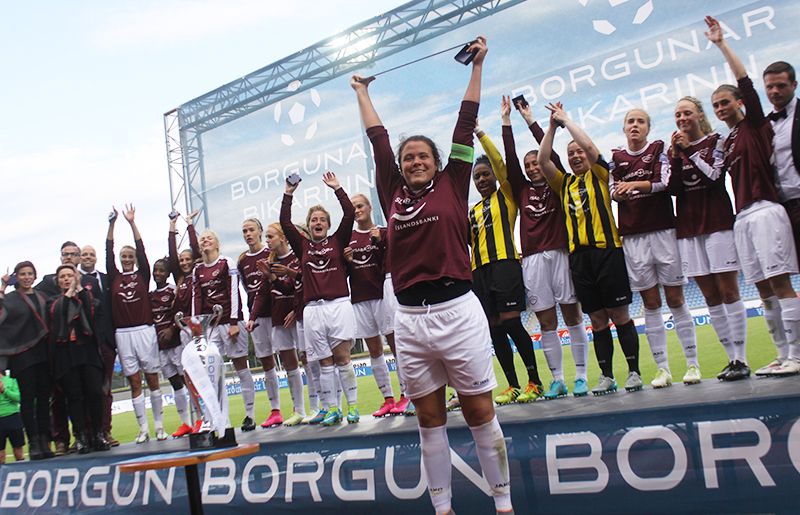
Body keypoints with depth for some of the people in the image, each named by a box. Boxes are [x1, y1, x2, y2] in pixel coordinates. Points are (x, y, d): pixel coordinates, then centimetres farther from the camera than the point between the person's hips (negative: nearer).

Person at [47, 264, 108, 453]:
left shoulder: (87, 297, 16)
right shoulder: (54, 302, 17)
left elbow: (90, 309, -8)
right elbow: (58, 313, -6)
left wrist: (79, 287, 0)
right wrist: (69, 293, 3)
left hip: (87, 350, 0)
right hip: (64, 354, 0)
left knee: (95, 393, -9)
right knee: (74, 396, -3)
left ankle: (99, 434, 0)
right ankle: (82, 437, 0)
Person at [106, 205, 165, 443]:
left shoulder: (142, 275, 6)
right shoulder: (114, 278, 9)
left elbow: (141, 250, -1)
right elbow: (109, 253, 3)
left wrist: (132, 223, -6)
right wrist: (112, 225, -2)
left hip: (144, 331, -1)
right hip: (123, 333, 1)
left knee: (152, 378, 3)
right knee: (134, 381, 3)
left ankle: (159, 425, 10)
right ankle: (143, 429, 8)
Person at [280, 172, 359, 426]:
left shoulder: (338, 241, 8)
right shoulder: (302, 246, 12)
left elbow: (349, 214, -1)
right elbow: (285, 222, 6)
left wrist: (337, 188, 0)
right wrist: (289, 194, 3)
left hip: (339, 305, -2)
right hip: (313, 309, 2)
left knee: (342, 358, -3)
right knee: (325, 362, 5)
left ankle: (353, 405, 5)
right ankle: (331, 409, 11)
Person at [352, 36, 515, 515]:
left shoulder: (452, 186, 4)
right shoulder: (394, 195, 10)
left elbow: (466, 125, 8)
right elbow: (378, 138, 18)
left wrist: (477, 66, 13)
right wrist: (362, 92, 29)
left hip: (457, 310, -3)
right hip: (410, 319, 3)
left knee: (480, 412, 6)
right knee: (430, 419, 12)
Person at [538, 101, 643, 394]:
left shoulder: (599, 174, 8)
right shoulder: (564, 183, 19)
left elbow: (589, 145, -6)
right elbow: (543, 161, 7)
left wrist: (565, 119, 5)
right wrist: (552, 126, 7)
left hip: (606, 249, -4)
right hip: (578, 255, 4)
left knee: (619, 314, -2)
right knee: (597, 319, 6)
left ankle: (634, 372, 5)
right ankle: (606, 376, 12)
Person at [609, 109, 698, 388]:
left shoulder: (659, 149, 7)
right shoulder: (616, 157, 12)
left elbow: (663, 181, -8)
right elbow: (612, 190, 3)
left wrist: (635, 185, -23)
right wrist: (620, 192, -19)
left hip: (663, 230, -2)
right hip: (632, 235, 2)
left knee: (675, 299, -1)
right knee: (650, 303, 3)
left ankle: (692, 363, 8)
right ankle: (662, 368, 7)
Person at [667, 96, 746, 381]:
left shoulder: (716, 141, 4)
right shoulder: (674, 149, 14)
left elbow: (715, 177, -11)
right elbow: (674, 189, 1)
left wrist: (689, 151, -12)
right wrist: (676, 155, -9)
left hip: (718, 223, -4)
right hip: (688, 228, 4)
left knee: (728, 291, -7)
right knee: (711, 297, 4)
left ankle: (741, 358, -2)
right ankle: (732, 357, 11)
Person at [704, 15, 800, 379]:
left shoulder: (756, 124, 3)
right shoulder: (727, 142, 20)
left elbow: (746, 83, -7)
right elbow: (716, 175, 18)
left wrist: (722, 45, -6)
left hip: (765, 210, -7)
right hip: (742, 216, 7)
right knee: (763, 287, 5)